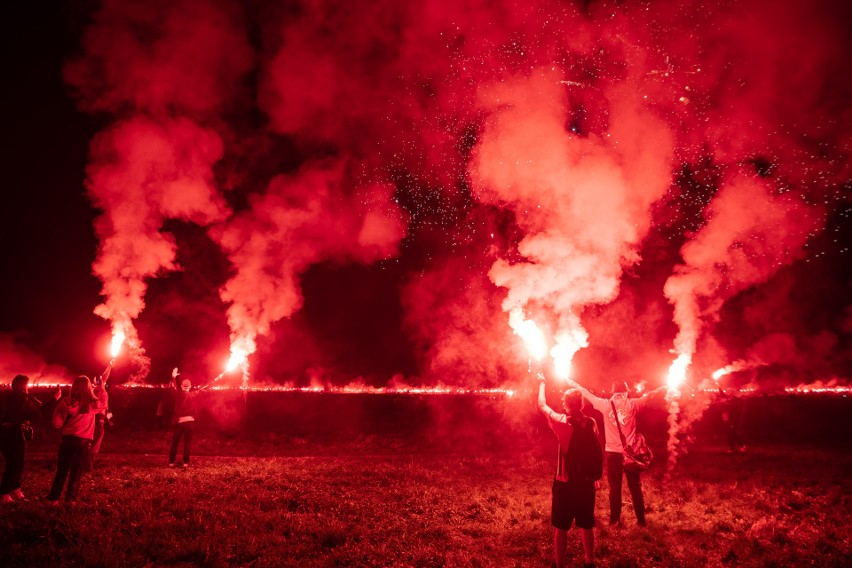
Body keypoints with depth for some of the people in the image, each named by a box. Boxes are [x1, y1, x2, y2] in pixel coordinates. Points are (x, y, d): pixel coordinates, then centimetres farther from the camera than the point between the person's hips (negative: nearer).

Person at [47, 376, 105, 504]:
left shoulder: (66, 402, -8)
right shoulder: (93, 404, -7)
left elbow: (57, 423, -10)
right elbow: (102, 405, 19)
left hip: (67, 439, 1)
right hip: (83, 441, -1)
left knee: (61, 470, 14)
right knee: (76, 472, 10)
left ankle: (54, 498, 17)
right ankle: (70, 500, 13)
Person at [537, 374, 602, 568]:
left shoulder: (561, 422, -15)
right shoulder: (591, 423, -3)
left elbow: (541, 405, 0)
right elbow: (598, 452, 6)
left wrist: (542, 383, 15)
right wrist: (596, 475, 19)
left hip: (565, 484, -4)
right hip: (586, 483, 4)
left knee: (561, 528, 7)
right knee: (586, 526, 18)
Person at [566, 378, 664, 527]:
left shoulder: (606, 405, -2)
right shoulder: (632, 404, -2)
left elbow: (587, 394, 7)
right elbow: (650, 395, 9)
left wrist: (573, 383, 19)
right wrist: (664, 388, 23)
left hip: (613, 452, 0)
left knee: (615, 488, 9)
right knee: (635, 487, 11)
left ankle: (615, 519, 13)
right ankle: (641, 519, 17)